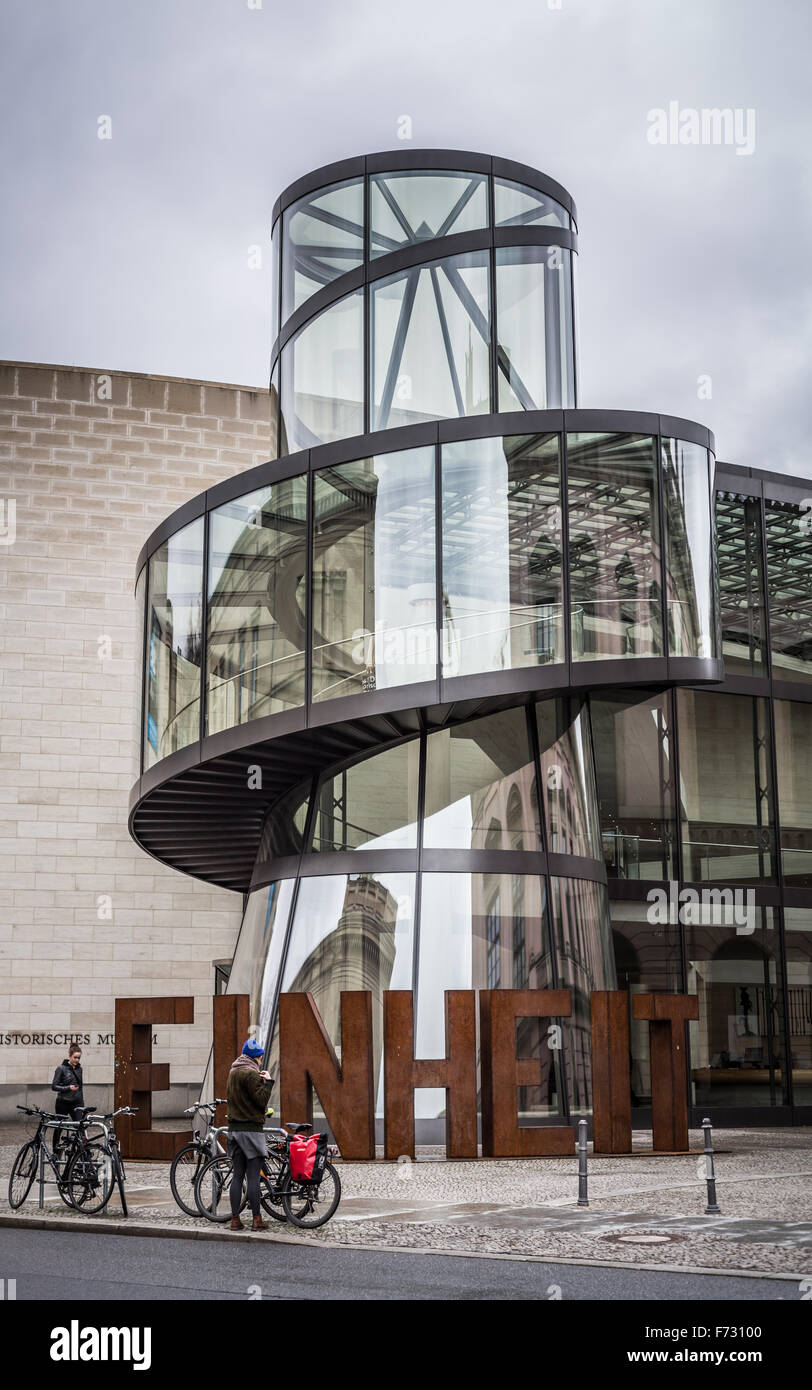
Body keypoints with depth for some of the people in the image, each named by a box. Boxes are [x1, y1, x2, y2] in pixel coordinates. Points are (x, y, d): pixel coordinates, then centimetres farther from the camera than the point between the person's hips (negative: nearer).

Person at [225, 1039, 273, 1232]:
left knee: (237, 1176, 8)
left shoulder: (233, 1072, 14)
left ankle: (235, 1219, 7)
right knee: (253, 1177, -4)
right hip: (251, 1128, -8)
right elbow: (262, 1100, -17)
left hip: (234, 1128, 8)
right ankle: (256, 1219, -1)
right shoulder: (250, 1073, -13)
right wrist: (267, 1082, -4)